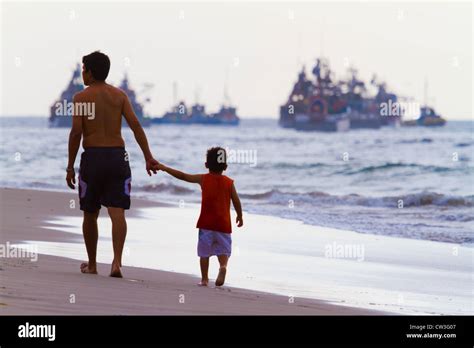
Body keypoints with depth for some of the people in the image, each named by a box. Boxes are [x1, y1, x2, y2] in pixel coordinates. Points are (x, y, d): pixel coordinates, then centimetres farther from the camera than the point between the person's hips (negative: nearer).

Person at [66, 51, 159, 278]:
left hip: (92, 157, -2)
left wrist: (70, 166, -4)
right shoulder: (119, 95, 7)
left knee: (90, 214, 13)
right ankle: (117, 262, -24)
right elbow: (135, 125, -3)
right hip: (117, 156, 2)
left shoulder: (81, 97, -1)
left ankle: (92, 264, 22)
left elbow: (76, 132, -9)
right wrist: (148, 157, -4)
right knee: (117, 212, -6)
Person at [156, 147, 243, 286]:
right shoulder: (229, 182, 3)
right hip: (224, 224, 1)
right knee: (223, 250, 9)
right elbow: (236, 201, 5)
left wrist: (165, 168, 10)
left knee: (204, 251, 7)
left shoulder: (203, 179, 1)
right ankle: (223, 266, -21)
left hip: (206, 223, -1)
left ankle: (204, 279, 3)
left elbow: (183, 176, 3)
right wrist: (240, 216, 21)